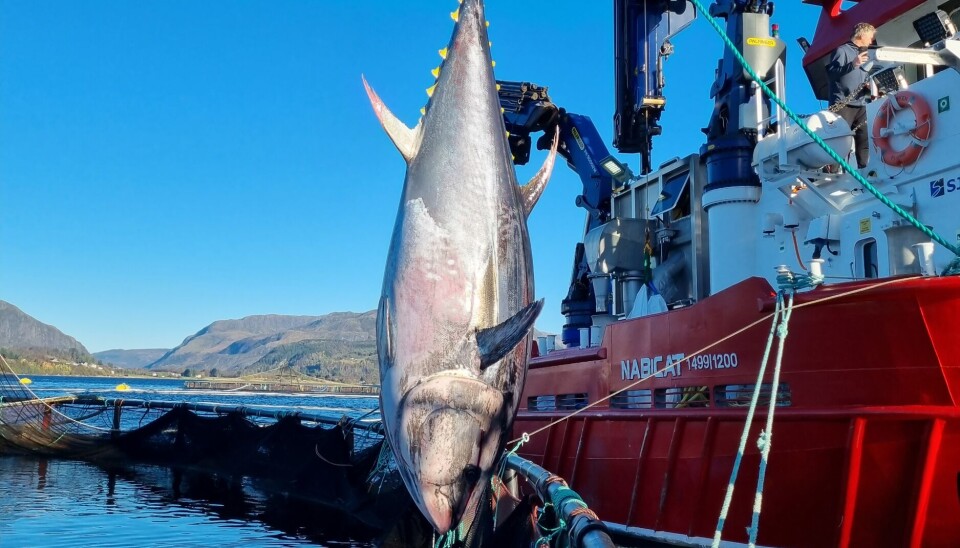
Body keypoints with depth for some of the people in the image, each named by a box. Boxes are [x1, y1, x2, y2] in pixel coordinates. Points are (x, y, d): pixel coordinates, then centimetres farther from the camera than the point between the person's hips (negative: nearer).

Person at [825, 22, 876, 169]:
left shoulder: (864, 54, 23)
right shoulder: (842, 50, -1)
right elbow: (830, 72, -16)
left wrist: (870, 88, 5)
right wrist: (853, 64, -23)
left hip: (860, 106, 8)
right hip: (843, 106, -8)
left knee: (864, 141, 3)